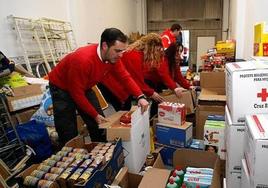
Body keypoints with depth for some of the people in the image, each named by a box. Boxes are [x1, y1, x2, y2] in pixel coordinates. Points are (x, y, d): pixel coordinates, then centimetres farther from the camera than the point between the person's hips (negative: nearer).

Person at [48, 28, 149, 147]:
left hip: (85, 87, 7)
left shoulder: (113, 56, -17)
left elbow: (124, 77, -7)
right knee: (69, 136, -9)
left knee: (99, 127, 6)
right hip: (61, 88, -6)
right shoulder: (83, 60, -38)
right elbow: (77, 93, -29)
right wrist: (95, 115, -22)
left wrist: (140, 97, -21)